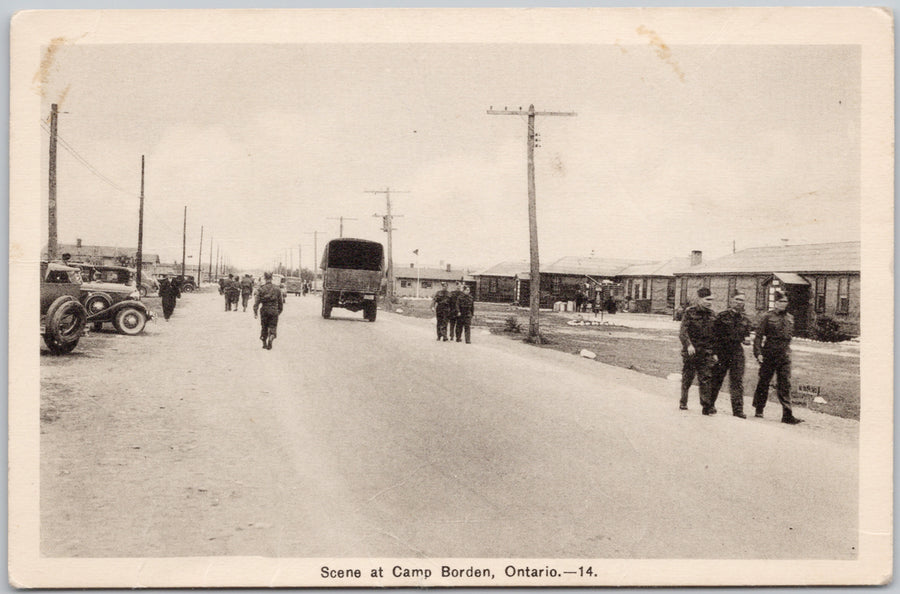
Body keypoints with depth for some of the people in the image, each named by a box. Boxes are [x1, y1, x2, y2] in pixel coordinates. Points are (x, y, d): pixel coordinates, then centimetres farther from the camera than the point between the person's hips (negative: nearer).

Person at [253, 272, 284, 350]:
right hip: (274, 311, 0)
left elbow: (256, 302, -6)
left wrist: (255, 312, 0)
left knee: (263, 327, 15)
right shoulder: (277, 289, -1)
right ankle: (270, 339, -18)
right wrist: (279, 310, 20)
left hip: (264, 311, 0)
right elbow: (280, 302, 7)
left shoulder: (261, 289, -5)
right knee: (272, 327, 7)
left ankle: (264, 343, 21)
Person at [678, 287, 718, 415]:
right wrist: (688, 344, -27)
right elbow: (683, 332, -11)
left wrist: (714, 352, 15)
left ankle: (707, 405, -7)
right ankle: (683, 402, 26)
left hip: (706, 353, 2)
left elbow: (714, 336, 18)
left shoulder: (711, 315, 10)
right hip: (690, 352, -2)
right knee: (687, 379, 8)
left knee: (706, 379, -8)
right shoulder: (690, 312, -3)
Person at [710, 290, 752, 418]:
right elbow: (714, 334, -3)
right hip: (722, 353, -3)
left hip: (737, 354, 3)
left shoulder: (745, 320, 11)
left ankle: (738, 409, 1)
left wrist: (746, 340, -3)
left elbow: (746, 336, 21)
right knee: (716, 380, 5)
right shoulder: (722, 316, -2)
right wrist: (714, 353, -9)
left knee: (738, 382, -2)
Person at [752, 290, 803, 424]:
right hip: (769, 353, -4)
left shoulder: (790, 318, 12)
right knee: (764, 381, 6)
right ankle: (759, 409, 22)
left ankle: (787, 415, -4)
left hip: (784, 355, 4)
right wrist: (758, 352, -12)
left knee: (785, 384, -2)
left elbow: (790, 336, 21)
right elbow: (759, 335, -6)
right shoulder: (767, 316, -3)